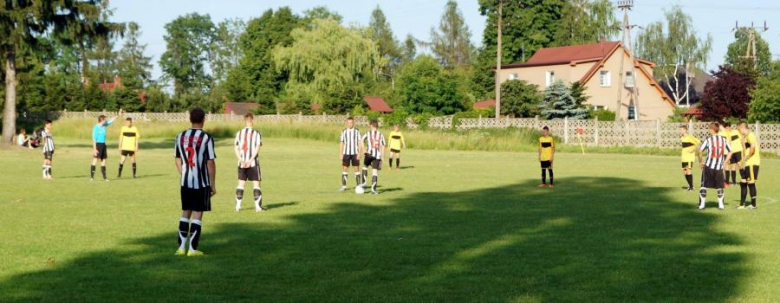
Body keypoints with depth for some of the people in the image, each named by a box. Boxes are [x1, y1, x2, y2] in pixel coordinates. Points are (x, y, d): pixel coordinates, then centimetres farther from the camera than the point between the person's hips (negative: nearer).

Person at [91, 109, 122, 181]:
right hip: (98, 144, -8)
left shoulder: (104, 125, 8)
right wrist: (94, 149, -19)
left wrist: (118, 115, 19)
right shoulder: (96, 128, -13)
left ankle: (104, 177, 11)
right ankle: (91, 176, -11)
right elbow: (94, 139, -15)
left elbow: (111, 121, 22)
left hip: (103, 144, 8)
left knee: (103, 160, 8)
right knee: (95, 160, -11)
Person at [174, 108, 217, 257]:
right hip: (202, 183, -4)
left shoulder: (180, 136, 5)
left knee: (186, 213, 14)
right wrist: (213, 184, -3)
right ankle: (193, 249, 2)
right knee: (197, 215, 1)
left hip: (186, 182, 5)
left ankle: (181, 247, 13)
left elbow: (178, 160, 10)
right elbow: (210, 163, -10)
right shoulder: (206, 137, -10)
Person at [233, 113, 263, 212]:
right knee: (256, 184, 1)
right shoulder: (256, 133, -4)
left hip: (242, 163, 3)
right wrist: (250, 160, -15)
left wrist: (241, 160, -9)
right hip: (253, 163, -3)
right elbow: (257, 148, -13)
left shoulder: (239, 133, 6)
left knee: (241, 183, 11)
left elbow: (236, 148, -1)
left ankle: (238, 205, 10)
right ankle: (257, 206, -5)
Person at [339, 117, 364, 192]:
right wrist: (340, 154, 4)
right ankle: (344, 186, 7)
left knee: (357, 169, 0)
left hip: (354, 153, -2)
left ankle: (359, 186, 6)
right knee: (345, 169, 1)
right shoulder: (344, 132, 6)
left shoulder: (357, 131, 1)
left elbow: (359, 143, 0)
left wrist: (359, 153, -7)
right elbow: (341, 143, 9)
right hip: (346, 153, 2)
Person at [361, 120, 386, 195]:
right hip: (378, 155, 1)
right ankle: (373, 189, -5)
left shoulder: (368, 133, 6)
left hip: (369, 154, -1)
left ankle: (364, 182, 12)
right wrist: (382, 157, 13)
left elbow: (361, 141, -9)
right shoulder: (381, 134, 11)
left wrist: (364, 150, -8)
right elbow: (383, 146, 10)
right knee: (375, 171, 0)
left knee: (365, 166, 25)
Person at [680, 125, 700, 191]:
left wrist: (693, 149, -20)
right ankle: (690, 186, 20)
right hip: (684, 158, 9)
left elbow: (699, 143, -19)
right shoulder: (682, 138, 12)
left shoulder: (690, 137, -14)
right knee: (684, 172, 8)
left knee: (688, 170, -13)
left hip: (690, 158, -9)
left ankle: (691, 187, -7)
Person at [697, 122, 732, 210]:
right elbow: (730, 152, 10)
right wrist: (724, 162, 14)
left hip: (708, 167, -3)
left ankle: (702, 205, 7)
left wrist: (700, 161, -2)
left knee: (704, 186, 6)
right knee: (720, 187, 13)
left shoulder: (708, 140, -6)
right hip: (719, 167, 3)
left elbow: (700, 151, -15)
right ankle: (721, 204, 11)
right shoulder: (724, 139, 5)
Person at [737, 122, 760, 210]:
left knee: (751, 183, -4)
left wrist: (747, 157, -16)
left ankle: (753, 205, 3)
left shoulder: (749, 135, -11)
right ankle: (742, 204, 15)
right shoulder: (747, 136, 19)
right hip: (748, 164, 10)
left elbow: (753, 146, -27)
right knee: (743, 183, 11)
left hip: (752, 163, -10)